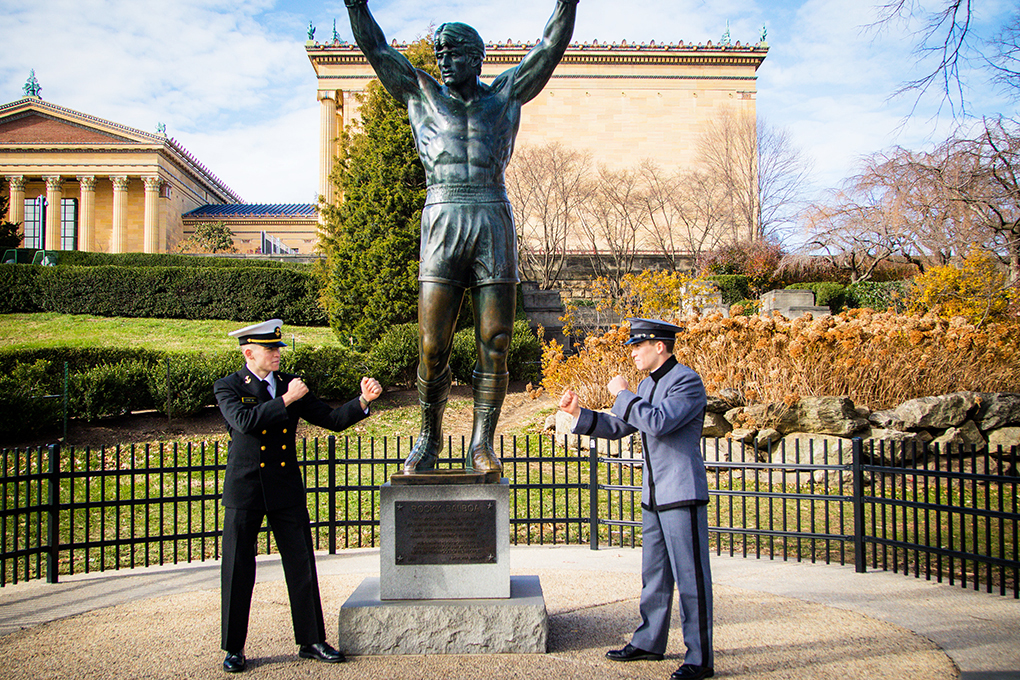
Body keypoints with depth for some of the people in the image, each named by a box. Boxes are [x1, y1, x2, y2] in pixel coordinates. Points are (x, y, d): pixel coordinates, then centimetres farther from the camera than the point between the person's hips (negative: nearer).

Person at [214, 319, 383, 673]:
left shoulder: (291, 384, 8)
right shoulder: (228, 387, -1)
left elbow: (331, 420, 5)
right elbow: (244, 421, -21)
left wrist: (363, 400, -9)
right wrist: (286, 399, -17)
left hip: (287, 491, 3)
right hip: (245, 491, -3)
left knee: (302, 567, 7)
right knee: (237, 572, 5)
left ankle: (311, 641, 20)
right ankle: (233, 649, 21)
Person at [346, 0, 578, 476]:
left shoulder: (506, 94, 18)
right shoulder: (421, 94, 19)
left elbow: (551, 47, 16)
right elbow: (375, 48, 17)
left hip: (494, 224, 1)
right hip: (442, 221, 0)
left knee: (494, 346, -2)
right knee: (432, 348, -4)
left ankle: (481, 445, 8)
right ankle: (429, 438, 14)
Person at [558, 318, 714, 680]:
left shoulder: (688, 381, -12)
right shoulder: (646, 385, 15)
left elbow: (658, 423, -25)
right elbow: (618, 427, 18)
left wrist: (623, 394, -14)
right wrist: (578, 412, 7)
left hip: (683, 495, -9)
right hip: (654, 497, 9)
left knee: (690, 578, -2)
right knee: (654, 575, 16)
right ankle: (648, 642, 28)